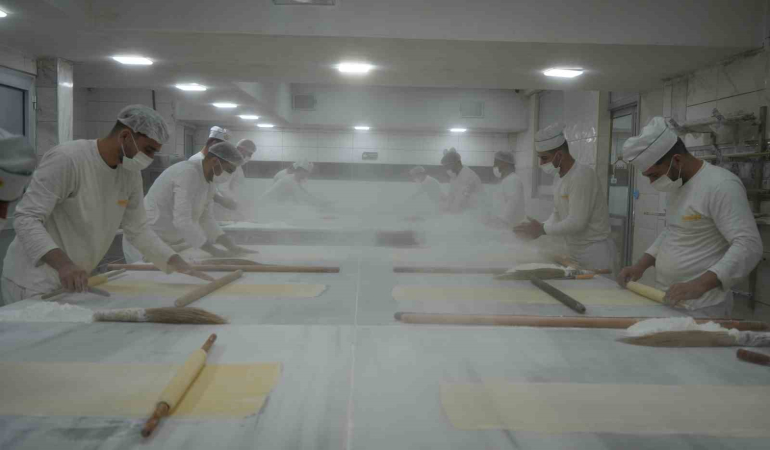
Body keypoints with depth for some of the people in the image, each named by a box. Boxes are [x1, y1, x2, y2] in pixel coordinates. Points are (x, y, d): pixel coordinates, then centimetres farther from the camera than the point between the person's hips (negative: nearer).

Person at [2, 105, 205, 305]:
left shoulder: (131, 174, 0)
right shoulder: (66, 159, -22)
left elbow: (138, 229, 6)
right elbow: (26, 219, -24)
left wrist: (184, 268, -4)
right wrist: (63, 264, -39)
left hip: (73, 280, 7)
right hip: (34, 282, -7)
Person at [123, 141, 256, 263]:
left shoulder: (209, 178, 2)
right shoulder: (188, 173, -26)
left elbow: (205, 218, 5)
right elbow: (182, 220, -32)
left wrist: (231, 247, -6)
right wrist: (214, 251, -29)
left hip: (170, 242, 8)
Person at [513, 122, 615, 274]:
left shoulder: (582, 175, -21)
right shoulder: (559, 181, 8)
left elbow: (577, 222, -26)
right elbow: (557, 214, 15)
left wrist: (542, 230, -17)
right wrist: (537, 230, -3)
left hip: (595, 252, -8)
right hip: (575, 251, 8)